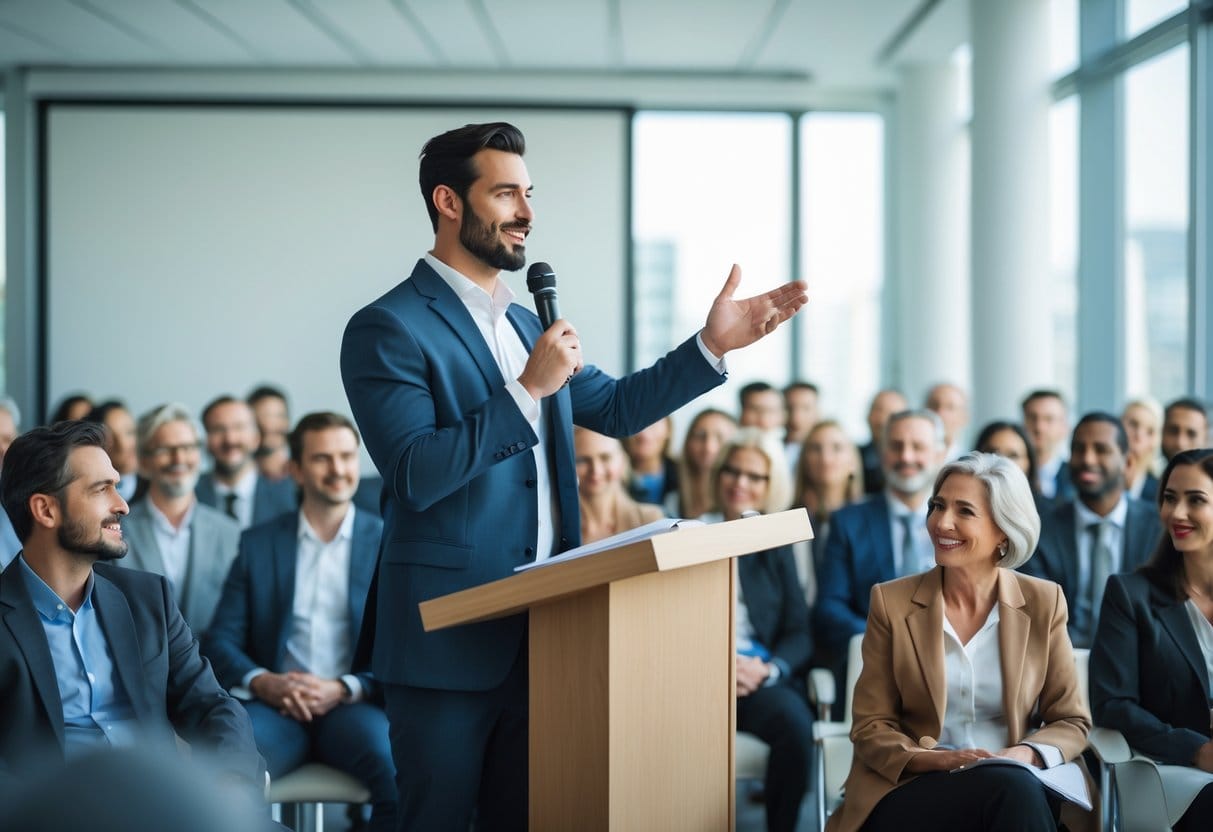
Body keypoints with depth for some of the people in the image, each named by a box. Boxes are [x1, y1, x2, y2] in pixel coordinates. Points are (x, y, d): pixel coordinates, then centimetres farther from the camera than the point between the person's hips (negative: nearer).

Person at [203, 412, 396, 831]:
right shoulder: (258, 543, 16)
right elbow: (220, 640, 10)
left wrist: (344, 689, -13)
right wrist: (261, 681, -12)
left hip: (355, 704, -1)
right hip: (276, 704, 1)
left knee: (400, 774, -35)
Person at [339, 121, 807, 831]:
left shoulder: (525, 323, 16)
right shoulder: (390, 328, -10)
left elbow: (615, 407, 19)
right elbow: (416, 476, -20)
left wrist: (713, 344, 8)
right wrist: (528, 389, -23)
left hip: (538, 633, 7)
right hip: (448, 639, -7)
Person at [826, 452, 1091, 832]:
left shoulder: (1043, 602, 4)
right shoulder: (892, 602, 2)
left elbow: (1071, 722, 7)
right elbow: (871, 727, 2)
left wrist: (1024, 754, -14)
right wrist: (937, 760, -17)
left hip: (1018, 789, 2)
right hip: (912, 789, -2)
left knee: (1017, 789, -34)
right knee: (1012, 788, -33)